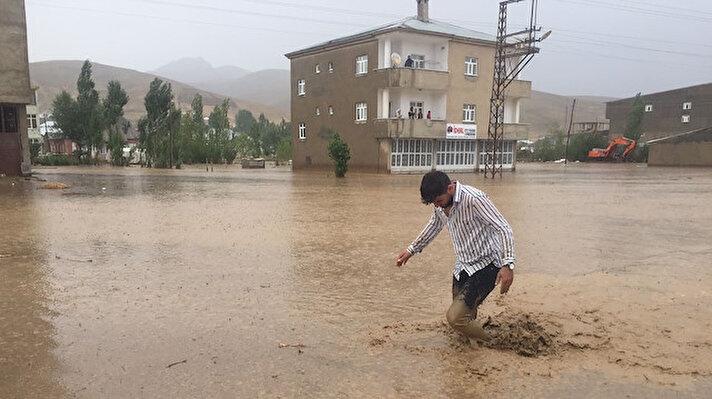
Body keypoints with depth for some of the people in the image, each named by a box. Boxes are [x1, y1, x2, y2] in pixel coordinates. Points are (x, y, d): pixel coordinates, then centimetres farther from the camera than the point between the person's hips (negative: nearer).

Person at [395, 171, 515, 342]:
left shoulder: (474, 199, -25)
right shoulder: (440, 204, 0)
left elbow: (504, 229, -24)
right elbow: (435, 225, 22)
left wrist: (507, 265, -34)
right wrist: (412, 249, 26)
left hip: (485, 267, -8)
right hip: (462, 267, 8)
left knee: (455, 316, -16)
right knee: (465, 316, 14)